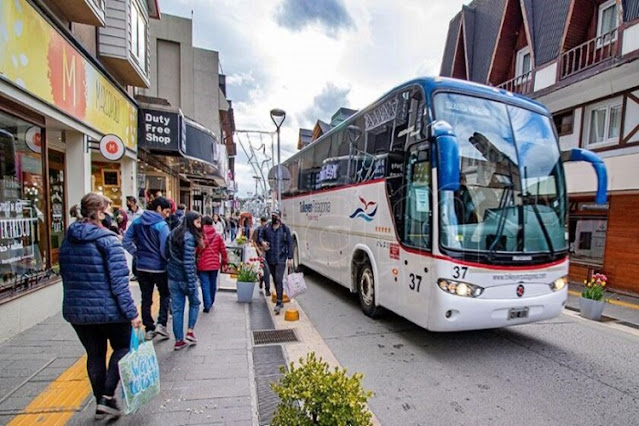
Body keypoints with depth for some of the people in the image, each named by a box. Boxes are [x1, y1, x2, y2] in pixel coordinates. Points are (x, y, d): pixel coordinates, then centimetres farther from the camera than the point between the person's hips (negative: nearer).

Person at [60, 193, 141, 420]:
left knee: (94, 354, 19)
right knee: (122, 347, 16)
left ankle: (100, 403, 30)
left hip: (77, 310, 6)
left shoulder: (67, 241, 4)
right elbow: (119, 281, -22)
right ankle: (107, 397, 8)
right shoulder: (108, 240, -18)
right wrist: (131, 313, -19)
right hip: (108, 309, -6)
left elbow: (66, 277, 13)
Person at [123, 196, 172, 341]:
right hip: (159, 268, -5)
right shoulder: (162, 225, -18)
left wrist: (137, 254, 8)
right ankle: (161, 323, 4)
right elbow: (164, 250, -19)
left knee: (146, 298, 14)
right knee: (165, 294, 15)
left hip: (141, 267, 5)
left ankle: (149, 329, 22)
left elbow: (126, 241, 2)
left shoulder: (137, 222, 1)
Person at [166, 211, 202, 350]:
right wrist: (191, 283, -19)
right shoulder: (189, 237, -18)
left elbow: (168, 255, 12)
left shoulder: (173, 233, 8)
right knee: (194, 303, 16)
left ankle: (179, 341, 20)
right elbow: (188, 262, -21)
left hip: (173, 277, 7)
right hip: (185, 278, -7)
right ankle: (190, 332, 14)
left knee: (176, 309, 12)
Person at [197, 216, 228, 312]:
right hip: (214, 264, 3)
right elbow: (223, 249, -1)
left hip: (202, 264, -2)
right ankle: (211, 302, 31)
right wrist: (224, 260, 14)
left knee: (205, 285, 2)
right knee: (213, 284, 16)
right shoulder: (218, 235, -3)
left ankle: (207, 305, -3)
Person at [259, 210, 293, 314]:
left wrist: (290, 258, -5)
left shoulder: (285, 229, -4)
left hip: (281, 259, -4)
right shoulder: (266, 228, 1)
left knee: (279, 280, -12)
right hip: (270, 259, 4)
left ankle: (278, 303, -7)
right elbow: (260, 237, 14)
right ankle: (280, 300, 31)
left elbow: (290, 243, -1)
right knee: (275, 280, 15)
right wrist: (262, 242, -11)